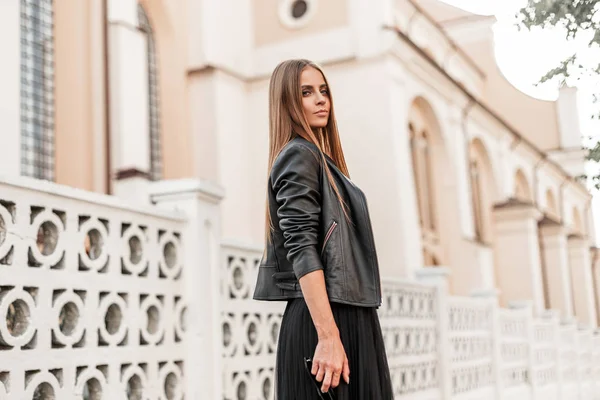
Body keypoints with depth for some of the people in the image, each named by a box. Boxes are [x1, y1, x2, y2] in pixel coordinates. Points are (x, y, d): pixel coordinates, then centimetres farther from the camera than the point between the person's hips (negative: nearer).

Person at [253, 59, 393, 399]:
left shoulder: (321, 158, 20)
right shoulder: (299, 155, -9)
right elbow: (301, 250, -19)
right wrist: (328, 337, -25)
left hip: (349, 317, 9)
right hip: (322, 320, -9)